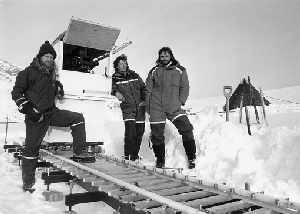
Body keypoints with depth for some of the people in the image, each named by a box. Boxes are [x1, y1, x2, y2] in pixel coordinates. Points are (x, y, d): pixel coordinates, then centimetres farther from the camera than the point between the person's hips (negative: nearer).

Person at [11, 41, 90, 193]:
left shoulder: (52, 75, 14)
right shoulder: (29, 72, -6)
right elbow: (16, 93, -8)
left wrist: (59, 89, 6)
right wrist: (27, 109, -16)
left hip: (52, 112, 6)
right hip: (36, 116, -6)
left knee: (78, 118, -5)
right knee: (31, 147, 0)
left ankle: (79, 152, -3)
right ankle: (28, 182, 14)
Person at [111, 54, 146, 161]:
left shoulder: (135, 76, 15)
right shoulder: (115, 78, 6)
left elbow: (143, 88, 16)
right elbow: (112, 88, -7)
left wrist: (144, 100, 3)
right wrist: (116, 92, -28)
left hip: (140, 108, 4)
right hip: (128, 108, -4)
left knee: (139, 133, 7)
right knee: (130, 132, -17)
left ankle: (135, 155, 24)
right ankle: (128, 156, -2)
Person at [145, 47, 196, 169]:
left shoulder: (180, 70, 9)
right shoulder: (154, 71, 10)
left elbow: (185, 87, 8)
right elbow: (148, 90, 11)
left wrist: (180, 101, -5)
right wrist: (148, 107, 5)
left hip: (174, 107, 0)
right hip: (156, 108, 1)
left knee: (186, 129, -11)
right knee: (157, 134, 4)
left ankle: (191, 157, 2)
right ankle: (160, 160, 21)